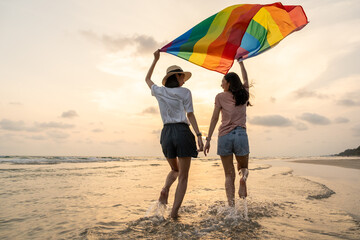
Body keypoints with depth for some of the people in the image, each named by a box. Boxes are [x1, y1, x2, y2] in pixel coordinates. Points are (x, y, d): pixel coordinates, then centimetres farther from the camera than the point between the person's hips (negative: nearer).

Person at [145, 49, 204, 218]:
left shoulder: (159, 92, 12)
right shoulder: (184, 92, 2)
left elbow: (147, 79, 32)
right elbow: (190, 115, -5)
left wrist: (155, 60, 38)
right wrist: (199, 136, -6)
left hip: (167, 133, 4)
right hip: (182, 132, -4)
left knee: (174, 170, 26)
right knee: (183, 176, 6)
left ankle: (165, 189, -3)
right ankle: (174, 211, -1)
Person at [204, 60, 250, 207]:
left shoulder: (220, 97, 4)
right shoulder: (244, 94, 12)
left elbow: (214, 119, -1)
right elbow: (246, 80, 32)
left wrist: (208, 139, 1)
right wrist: (241, 62, 45)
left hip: (224, 136, -1)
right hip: (241, 135, 1)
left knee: (229, 175, 7)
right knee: (243, 167, 21)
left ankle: (231, 207, -2)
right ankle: (243, 177, -15)